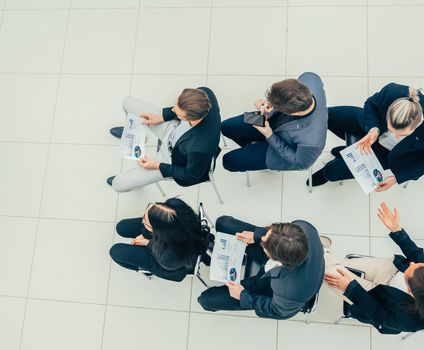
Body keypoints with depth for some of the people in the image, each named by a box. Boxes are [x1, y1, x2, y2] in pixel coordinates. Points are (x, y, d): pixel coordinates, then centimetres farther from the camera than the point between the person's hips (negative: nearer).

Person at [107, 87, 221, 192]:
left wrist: (158, 166, -14)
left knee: (118, 184, 0)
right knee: (128, 103, 14)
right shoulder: (205, 93, -32)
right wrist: (162, 117, -11)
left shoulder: (200, 149, -46)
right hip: (172, 127, 6)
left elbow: (191, 176, -23)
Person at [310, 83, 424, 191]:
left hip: (388, 151, -2)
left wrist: (397, 177, -23)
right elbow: (371, 104, -12)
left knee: (332, 171, -8)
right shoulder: (392, 92, -38)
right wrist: (373, 129, -30)